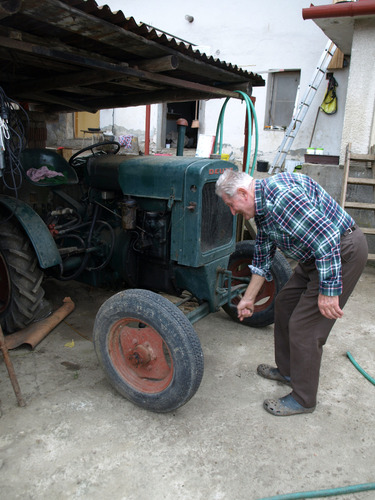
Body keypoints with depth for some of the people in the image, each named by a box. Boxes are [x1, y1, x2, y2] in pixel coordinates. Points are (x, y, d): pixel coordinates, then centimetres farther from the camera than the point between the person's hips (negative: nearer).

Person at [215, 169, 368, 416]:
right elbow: (263, 257, 16)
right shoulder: (261, 207, 8)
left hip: (343, 252, -10)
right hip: (315, 255, 10)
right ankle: (287, 370, 36)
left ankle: (303, 399, 14)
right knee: (285, 303, 17)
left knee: (304, 325, -6)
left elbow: (326, 237, -29)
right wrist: (248, 299, 19)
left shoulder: (281, 193, -26)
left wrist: (328, 290, -24)